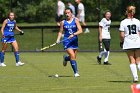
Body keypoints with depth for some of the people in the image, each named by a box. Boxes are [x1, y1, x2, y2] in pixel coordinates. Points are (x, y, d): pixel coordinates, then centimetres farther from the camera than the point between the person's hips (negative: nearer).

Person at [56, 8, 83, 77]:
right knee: (72, 56, -17)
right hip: (67, 41, -2)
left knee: (73, 57, 9)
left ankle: (66, 58, 44)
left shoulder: (75, 20, 0)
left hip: (74, 41, 2)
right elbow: (60, 32, 12)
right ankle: (76, 72, -10)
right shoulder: (63, 22, 2)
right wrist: (58, 39, -4)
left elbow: (80, 30, -8)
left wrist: (73, 34, -23)